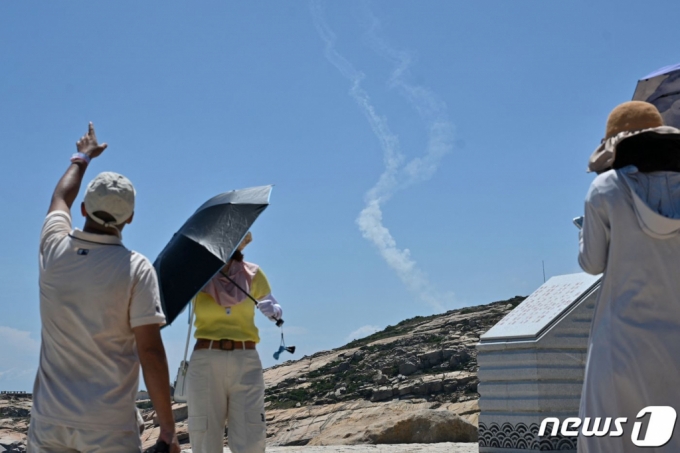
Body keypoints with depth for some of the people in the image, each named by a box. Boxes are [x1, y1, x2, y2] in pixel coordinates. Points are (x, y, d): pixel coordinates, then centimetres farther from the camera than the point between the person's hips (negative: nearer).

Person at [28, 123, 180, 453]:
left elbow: (60, 198, 24)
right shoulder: (136, 268, -10)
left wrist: (82, 157, 42)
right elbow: (150, 352, -13)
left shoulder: (54, 251, 1)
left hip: (49, 423, 4)